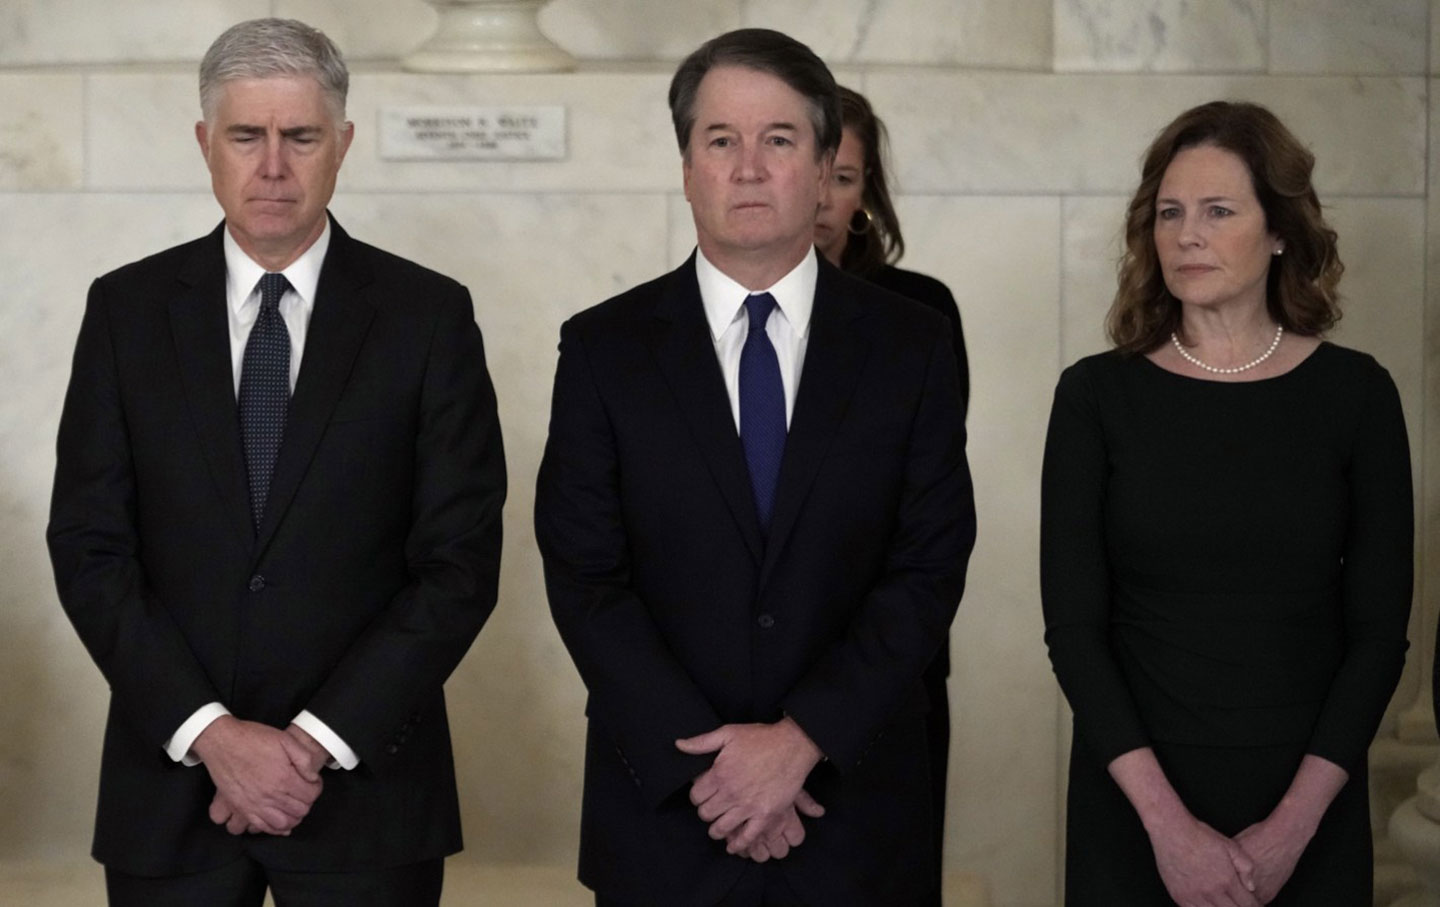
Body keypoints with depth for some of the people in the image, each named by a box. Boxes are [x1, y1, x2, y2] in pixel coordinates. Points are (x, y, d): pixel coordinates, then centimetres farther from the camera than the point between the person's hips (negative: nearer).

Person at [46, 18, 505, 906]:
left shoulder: (429, 315, -1)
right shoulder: (127, 308, 3)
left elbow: (462, 560, -5)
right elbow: (90, 551, -1)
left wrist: (321, 739, -12)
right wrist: (209, 732, -12)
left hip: (366, 785, -1)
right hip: (170, 777, 1)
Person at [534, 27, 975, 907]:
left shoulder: (912, 346, 1)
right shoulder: (603, 348, 0)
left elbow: (931, 569, -4)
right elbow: (585, 578, -5)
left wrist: (801, 739, -14)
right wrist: (706, 759, -13)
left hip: (855, 813, 1)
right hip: (664, 810, 0)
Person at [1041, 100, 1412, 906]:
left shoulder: (1355, 393, -2)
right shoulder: (1099, 395, -3)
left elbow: (1379, 630, -2)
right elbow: (1073, 624, -5)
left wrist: (1292, 825, -11)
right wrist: (1167, 819, -13)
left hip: (1308, 811, 0)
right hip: (1133, 804, 0)